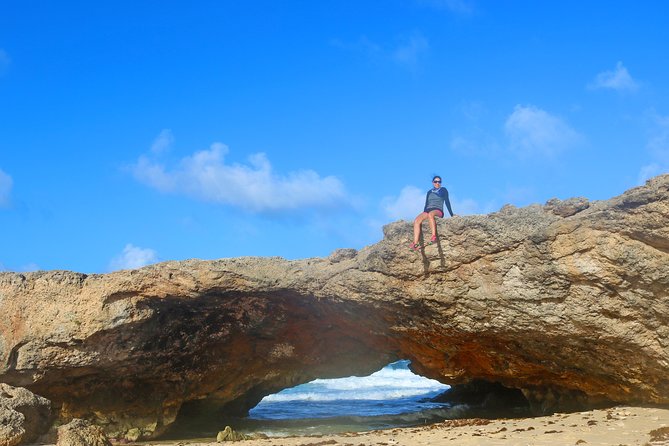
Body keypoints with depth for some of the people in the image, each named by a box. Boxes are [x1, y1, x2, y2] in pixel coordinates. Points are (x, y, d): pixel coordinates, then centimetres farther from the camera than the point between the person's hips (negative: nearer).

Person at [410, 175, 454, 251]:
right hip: (428, 210, 4)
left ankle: (434, 237, -52)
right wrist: (424, 214, 12)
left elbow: (447, 202, 11)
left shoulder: (443, 190, 15)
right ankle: (415, 244, -41)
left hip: (438, 210, -4)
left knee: (430, 214, -43)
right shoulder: (429, 192, 25)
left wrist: (452, 215, 6)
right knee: (417, 220, -29)